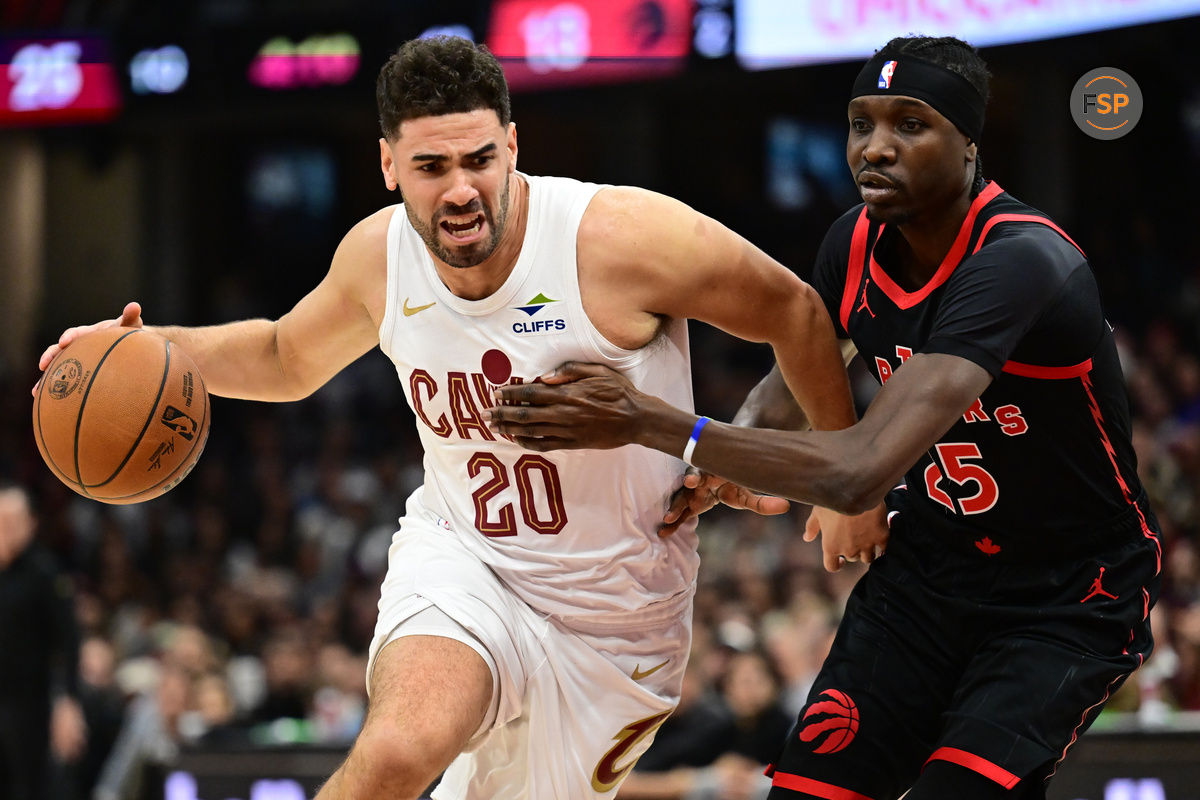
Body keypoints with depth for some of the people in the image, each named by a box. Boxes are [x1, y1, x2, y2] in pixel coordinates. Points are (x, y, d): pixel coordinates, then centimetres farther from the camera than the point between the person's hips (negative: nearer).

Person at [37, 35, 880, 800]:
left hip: (616, 620, -1)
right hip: (460, 560, 1)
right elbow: (288, 358, 16)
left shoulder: (622, 238, -22)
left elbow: (791, 312, -7)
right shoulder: (378, 255, -7)